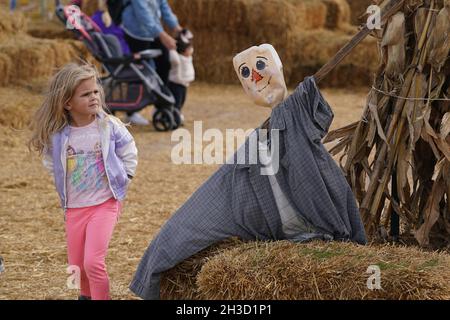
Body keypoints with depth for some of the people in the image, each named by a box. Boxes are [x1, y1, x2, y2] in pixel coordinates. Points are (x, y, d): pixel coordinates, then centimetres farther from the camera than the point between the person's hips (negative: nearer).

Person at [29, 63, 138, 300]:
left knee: (93, 261, -16)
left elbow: (129, 154, 1)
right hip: (74, 208, 3)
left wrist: (120, 183, -2)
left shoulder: (109, 127, -11)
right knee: (77, 265, 13)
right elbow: (51, 163, 10)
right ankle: (87, 294, 43)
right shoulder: (57, 135, -9)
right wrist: (65, 187, 5)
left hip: (105, 203, -3)